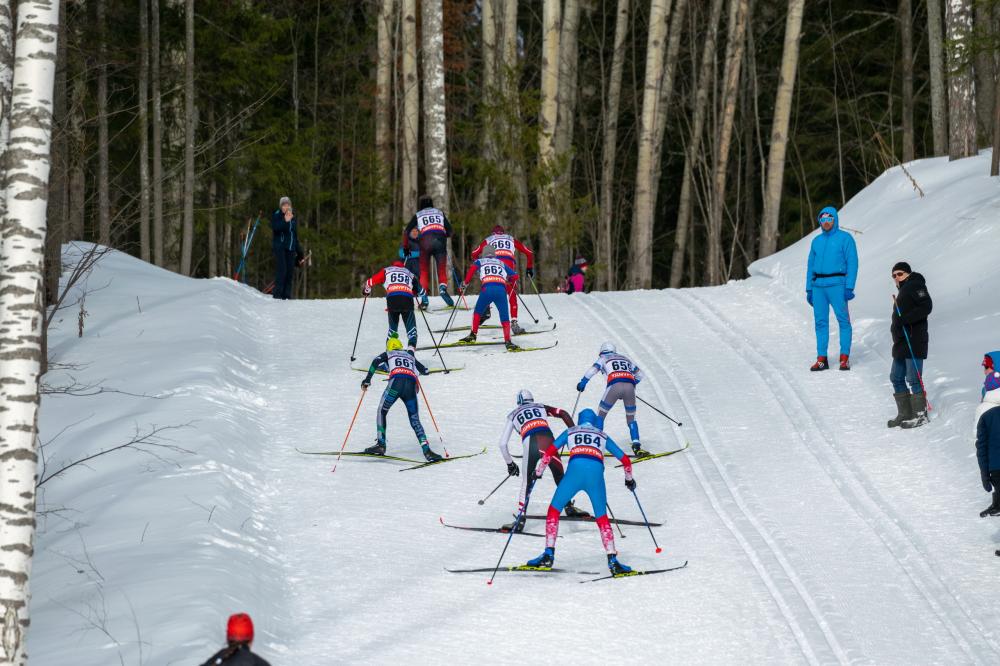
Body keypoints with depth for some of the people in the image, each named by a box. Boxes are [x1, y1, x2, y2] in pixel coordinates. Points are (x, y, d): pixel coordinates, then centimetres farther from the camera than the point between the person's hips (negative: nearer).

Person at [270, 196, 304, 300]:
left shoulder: (294, 218, 18)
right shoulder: (276, 215, 2)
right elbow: (275, 227, -18)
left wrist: (300, 253, 21)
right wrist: (285, 221, -30)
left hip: (291, 248, 6)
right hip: (279, 247, -6)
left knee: (290, 272, 0)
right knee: (282, 270, -15)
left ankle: (286, 296, 3)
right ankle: (277, 295, -14)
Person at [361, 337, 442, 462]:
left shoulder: (388, 354, 26)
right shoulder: (410, 356, 34)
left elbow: (376, 361, 5)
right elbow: (426, 371, 36)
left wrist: (367, 379, 6)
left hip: (396, 382, -2)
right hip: (411, 384, 2)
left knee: (382, 412, 18)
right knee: (415, 420, 8)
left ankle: (381, 445, 6)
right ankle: (427, 450, -10)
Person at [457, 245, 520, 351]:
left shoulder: (480, 261, 23)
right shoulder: (501, 263, 30)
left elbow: (472, 268, 2)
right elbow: (514, 275, 28)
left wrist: (465, 283, 11)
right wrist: (508, 279, 50)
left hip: (487, 288, -1)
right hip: (501, 289, 1)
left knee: (478, 312, 23)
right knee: (505, 317, 2)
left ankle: (473, 335, 21)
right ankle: (508, 342, -13)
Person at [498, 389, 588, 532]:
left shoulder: (513, 415, 27)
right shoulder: (541, 407, 30)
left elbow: (502, 444, 24)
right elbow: (563, 414, 17)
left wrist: (510, 463, 34)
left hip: (530, 444, -1)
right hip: (548, 443, 1)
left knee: (527, 483, 10)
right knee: (560, 477, 23)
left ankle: (521, 519, -3)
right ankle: (569, 507, 30)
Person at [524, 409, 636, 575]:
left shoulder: (570, 432, 26)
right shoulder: (603, 436, 30)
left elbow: (549, 452, 13)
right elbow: (625, 460, 31)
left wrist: (537, 473, 23)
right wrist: (629, 479, 48)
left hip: (575, 471, -2)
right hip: (596, 475, 2)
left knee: (554, 510, 14)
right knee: (602, 518, 15)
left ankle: (548, 555, 5)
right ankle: (613, 561, 4)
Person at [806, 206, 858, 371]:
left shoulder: (845, 238, 1)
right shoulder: (817, 241, 18)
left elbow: (852, 263, -4)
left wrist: (849, 287, -13)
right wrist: (809, 289, 12)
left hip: (836, 284, -5)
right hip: (818, 285, 5)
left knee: (843, 320, -7)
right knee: (820, 321, 3)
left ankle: (845, 357, -4)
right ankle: (821, 359, 5)